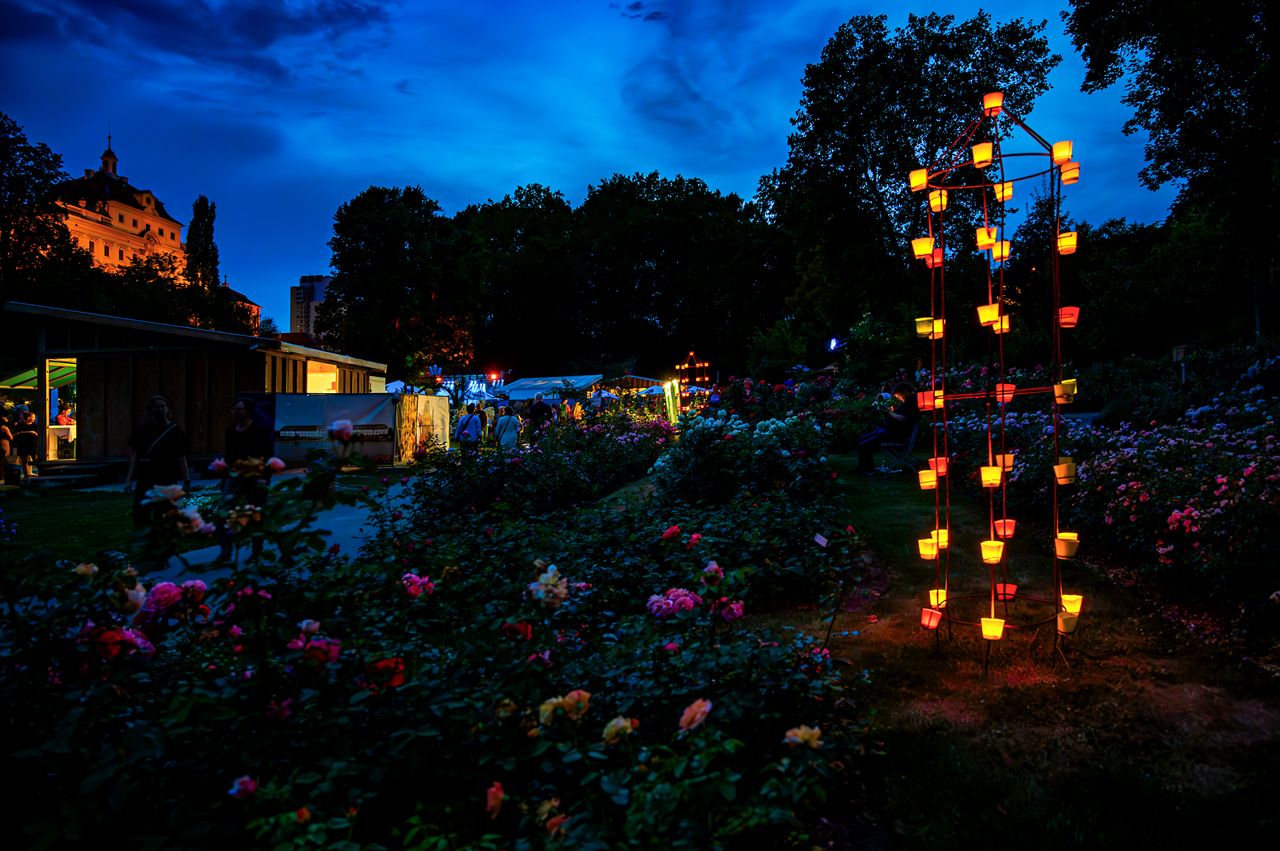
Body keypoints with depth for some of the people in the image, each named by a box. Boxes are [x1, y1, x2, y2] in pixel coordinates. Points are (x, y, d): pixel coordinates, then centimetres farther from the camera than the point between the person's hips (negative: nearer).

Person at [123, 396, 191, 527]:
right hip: (145, 476, 2)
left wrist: (186, 481, -5)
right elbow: (135, 456, 8)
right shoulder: (142, 430, 6)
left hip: (167, 478, -2)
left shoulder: (175, 431, 1)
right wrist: (129, 479, 2)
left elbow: (181, 457, 0)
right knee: (140, 516, -2)